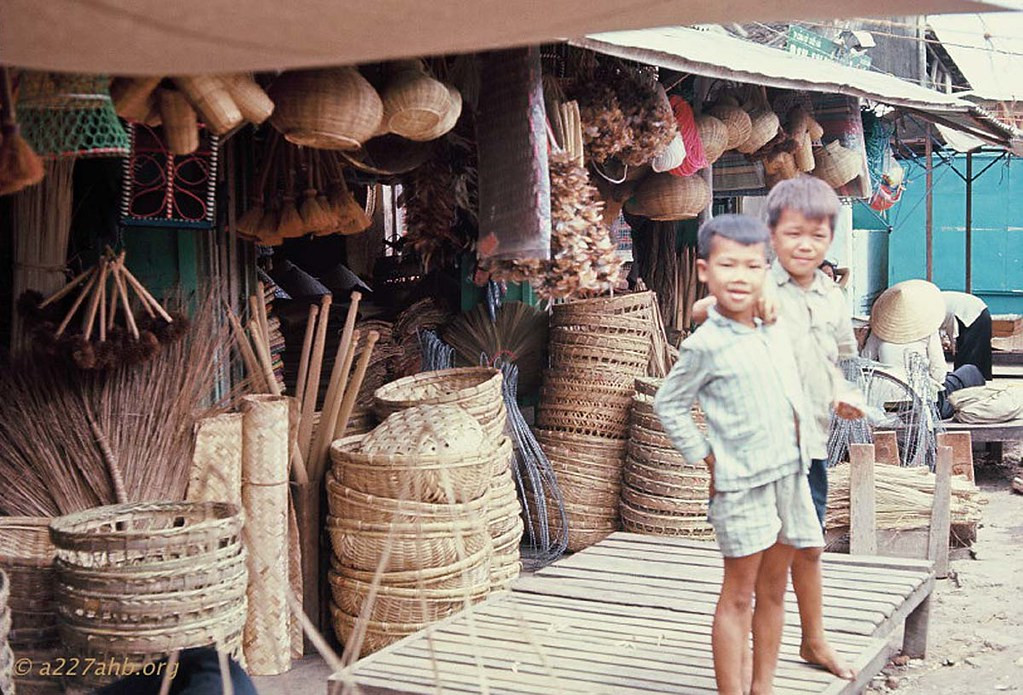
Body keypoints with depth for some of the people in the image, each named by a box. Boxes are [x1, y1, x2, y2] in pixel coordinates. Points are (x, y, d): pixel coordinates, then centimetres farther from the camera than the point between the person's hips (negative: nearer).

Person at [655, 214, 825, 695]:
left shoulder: (774, 326, 7)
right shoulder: (705, 345, -12)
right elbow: (668, 405, -4)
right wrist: (705, 457, -6)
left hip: (789, 472, 7)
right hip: (740, 481, -7)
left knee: (773, 590, 13)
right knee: (738, 594, 0)